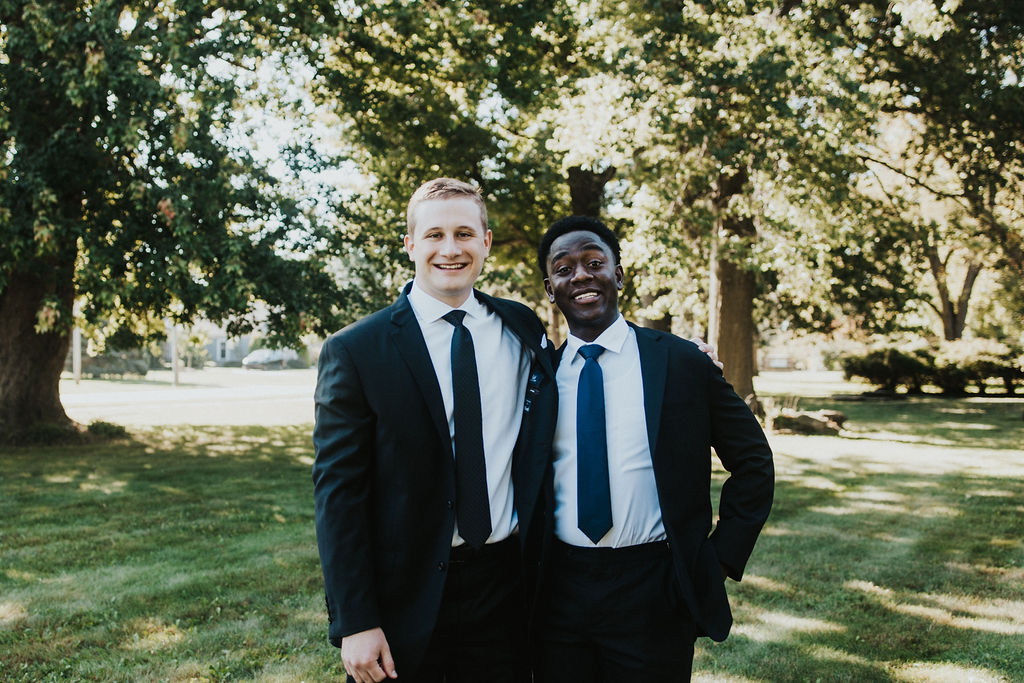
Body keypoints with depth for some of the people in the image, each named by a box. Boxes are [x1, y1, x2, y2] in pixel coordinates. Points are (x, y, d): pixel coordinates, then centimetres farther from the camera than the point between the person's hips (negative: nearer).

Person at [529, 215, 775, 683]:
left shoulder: (682, 363, -4)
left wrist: (721, 557, -2)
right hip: (560, 589, 2)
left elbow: (753, 463, 3)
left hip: (653, 592, -2)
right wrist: (527, 568, 6)